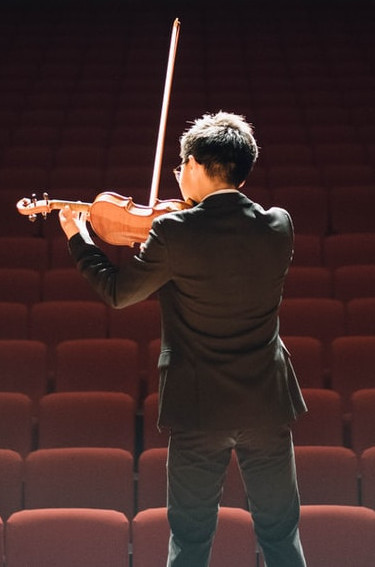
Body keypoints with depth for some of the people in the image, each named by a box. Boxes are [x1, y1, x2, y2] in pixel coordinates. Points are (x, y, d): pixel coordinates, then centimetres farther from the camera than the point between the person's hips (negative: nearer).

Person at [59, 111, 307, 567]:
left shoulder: (173, 233, -16)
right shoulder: (279, 225, -6)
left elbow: (117, 292, -2)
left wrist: (77, 237, 13)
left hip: (198, 408, -2)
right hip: (267, 403, 3)